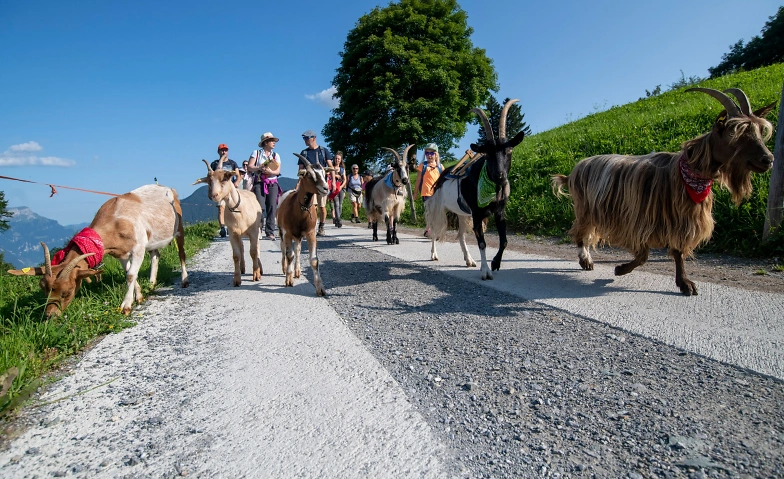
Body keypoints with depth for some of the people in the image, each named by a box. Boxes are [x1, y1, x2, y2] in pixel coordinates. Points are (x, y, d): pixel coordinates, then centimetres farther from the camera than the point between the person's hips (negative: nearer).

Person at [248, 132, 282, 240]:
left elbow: (278, 171, 3)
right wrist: (259, 168, -17)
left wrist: (270, 171, -17)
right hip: (259, 183, -3)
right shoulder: (256, 153, 7)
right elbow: (249, 167, -1)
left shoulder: (276, 155, 14)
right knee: (260, 207, -11)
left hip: (272, 184, 3)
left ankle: (270, 232, -1)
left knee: (272, 207, -4)